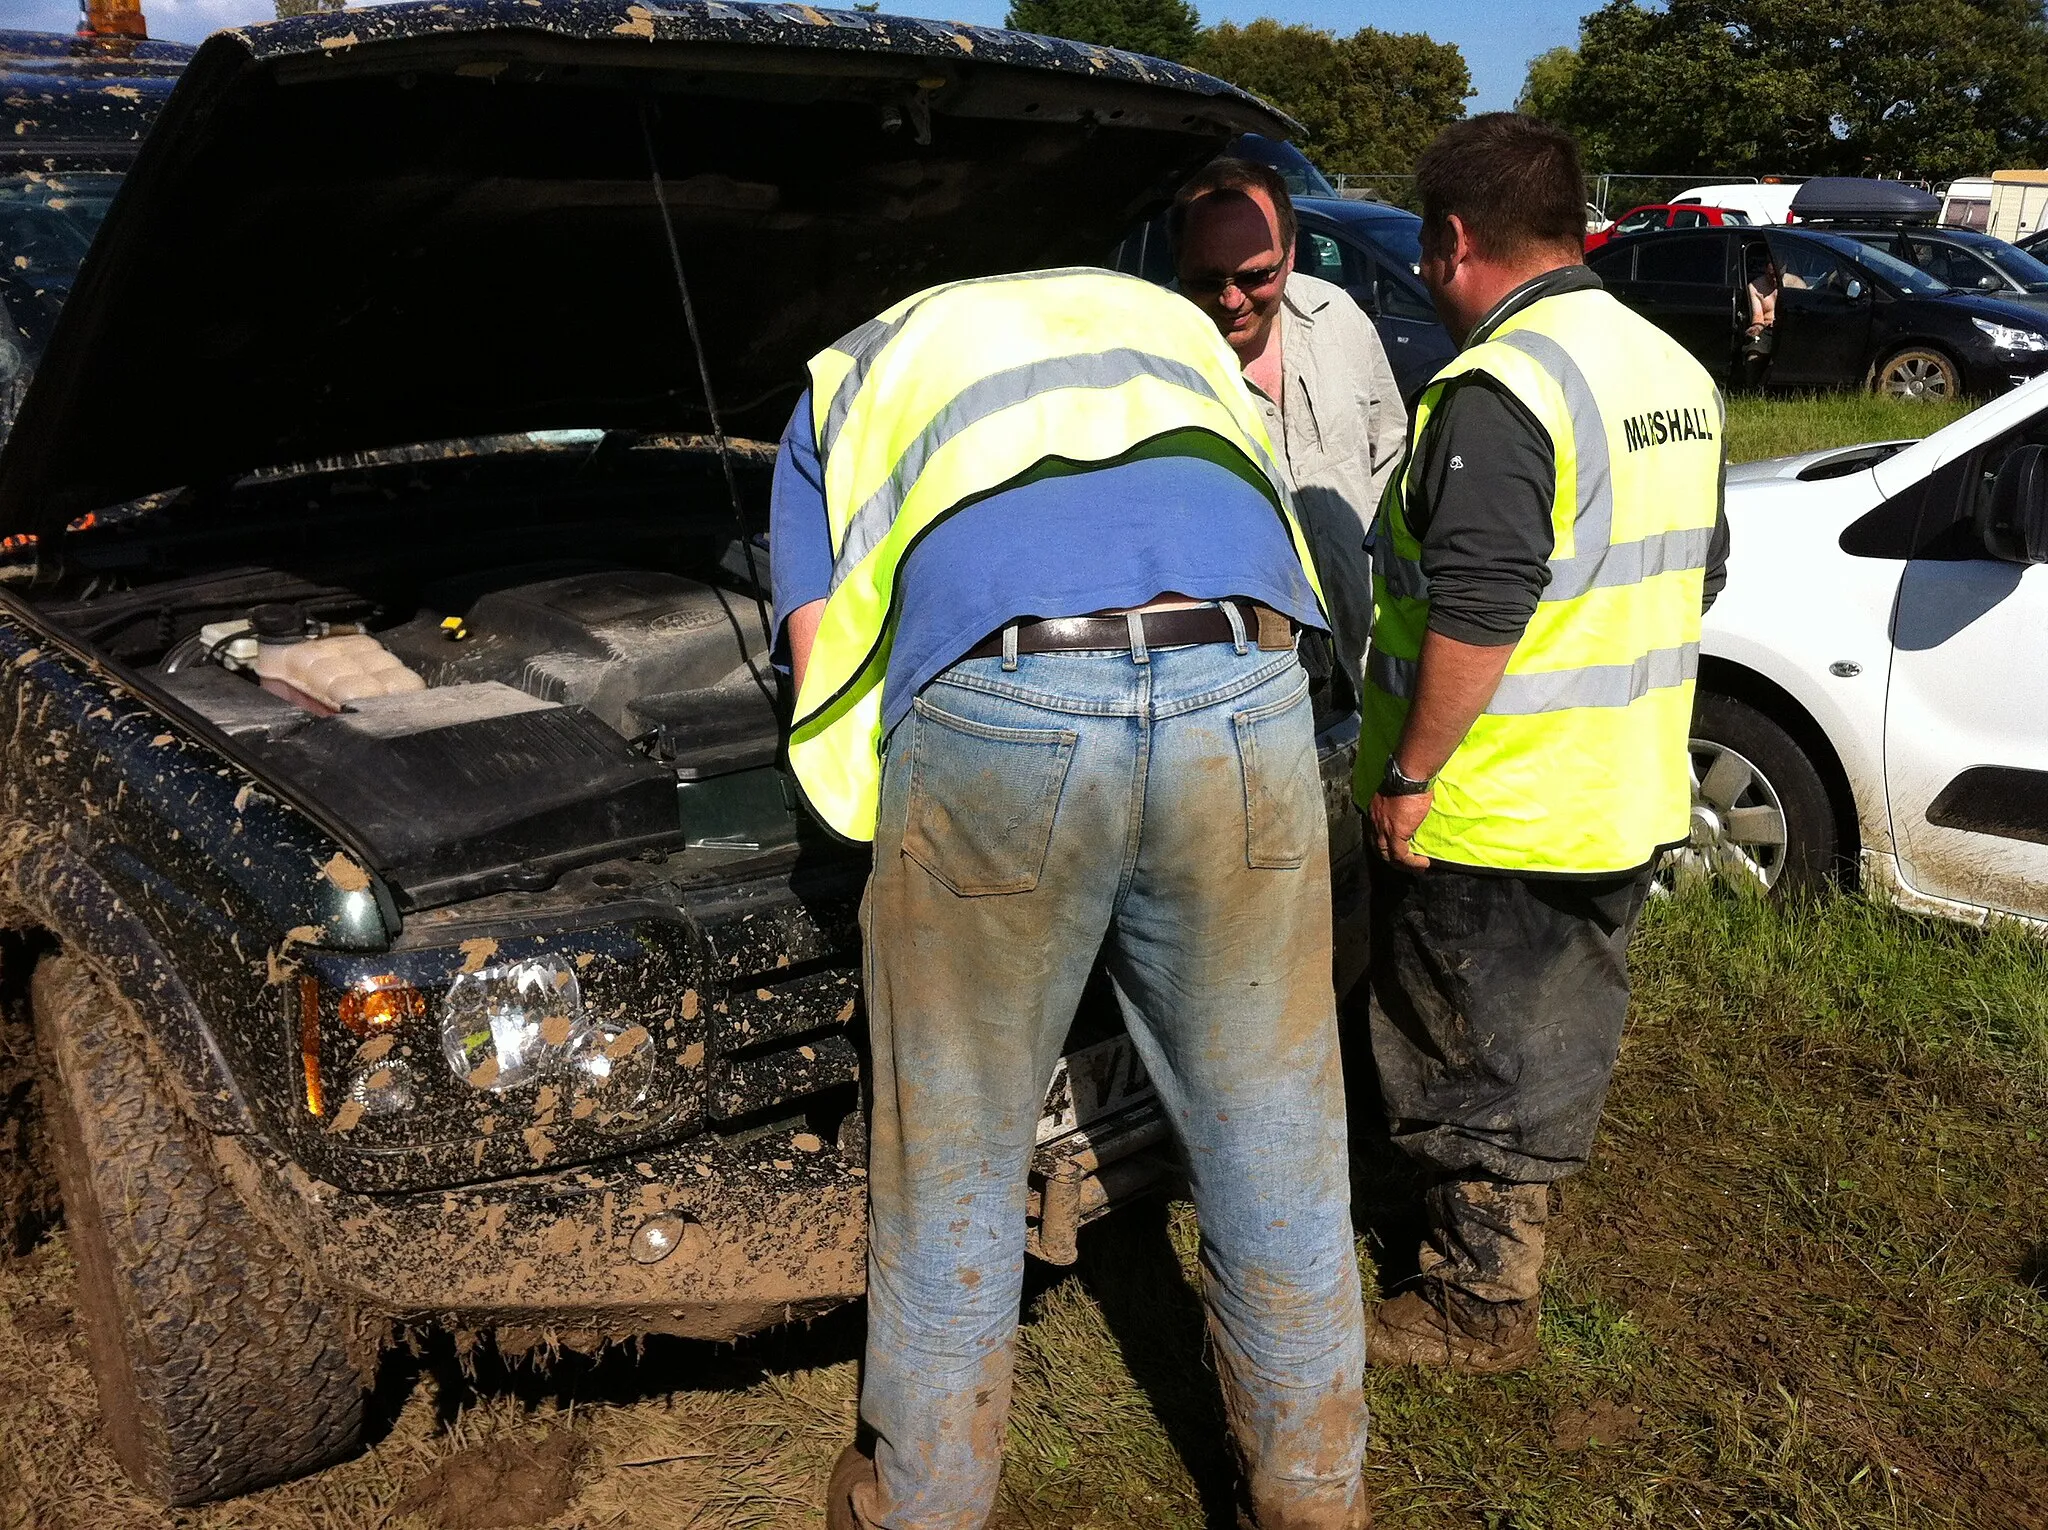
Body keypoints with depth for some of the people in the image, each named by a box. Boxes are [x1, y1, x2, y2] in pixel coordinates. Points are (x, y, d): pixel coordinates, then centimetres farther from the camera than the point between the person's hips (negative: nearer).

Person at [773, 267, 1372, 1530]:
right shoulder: (1172, 324, 37)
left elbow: (827, 679, 20)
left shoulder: (848, 386, 30)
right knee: (1277, 1146, 19)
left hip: (995, 717, -2)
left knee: (956, 1177, 16)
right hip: (1243, 702, 3)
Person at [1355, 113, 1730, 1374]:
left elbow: (1477, 611, -28)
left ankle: (1484, 1306, 20)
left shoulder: (1499, 389, -21)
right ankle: (1525, 1228, 41)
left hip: (1495, 817, -9)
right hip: (1632, 803, 9)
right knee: (1567, 1041, 23)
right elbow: (1698, 573, 16)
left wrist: (1409, 774, -19)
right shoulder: (1678, 374, 8)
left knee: (1484, 1067, 6)